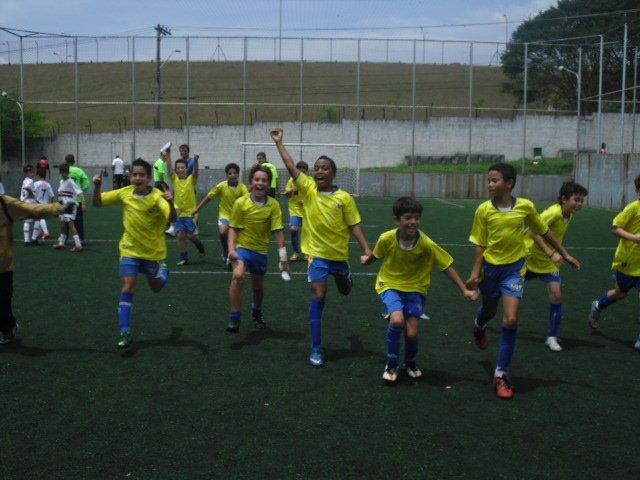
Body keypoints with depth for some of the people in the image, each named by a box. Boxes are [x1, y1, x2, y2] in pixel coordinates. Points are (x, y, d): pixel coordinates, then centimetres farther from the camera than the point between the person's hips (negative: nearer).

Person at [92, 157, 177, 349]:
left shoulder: (157, 197, -21)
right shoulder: (124, 193, -10)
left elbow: (172, 218, -35)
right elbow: (97, 203, -1)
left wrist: (170, 203, -55)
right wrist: (97, 187, -20)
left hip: (154, 252, -1)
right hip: (130, 250, 1)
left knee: (156, 288, 18)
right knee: (127, 288, -10)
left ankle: (163, 270, 53)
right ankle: (125, 334, -5)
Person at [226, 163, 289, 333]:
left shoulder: (274, 205, -9)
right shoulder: (240, 203, -12)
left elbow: (277, 231, -9)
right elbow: (233, 228, -6)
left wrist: (283, 256, -12)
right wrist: (231, 249, -19)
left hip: (261, 250, 2)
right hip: (242, 247, -2)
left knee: (258, 287, 15)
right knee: (238, 276, -28)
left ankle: (257, 313, 47)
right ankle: (234, 319, -17)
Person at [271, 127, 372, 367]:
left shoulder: (345, 197, -8)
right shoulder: (308, 189, -6)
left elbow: (354, 226, -5)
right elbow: (291, 166, -7)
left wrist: (367, 249, -13)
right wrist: (279, 142, -7)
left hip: (340, 254, 2)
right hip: (317, 253, -1)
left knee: (345, 290, 25)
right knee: (318, 297, -11)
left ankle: (346, 278, 66)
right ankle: (316, 349, -3)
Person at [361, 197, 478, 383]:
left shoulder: (427, 244, -22)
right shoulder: (387, 239, -21)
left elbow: (447, 267, -13)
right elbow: (375, 255, 4)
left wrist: (464, 290, -15)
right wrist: (366, 260, 23)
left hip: (415, 288, 1)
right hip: (390, 285, -1)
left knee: (412, 333, -8)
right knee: (397, 320, -27)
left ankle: (410, 363, 28)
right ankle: (392, 364, -3)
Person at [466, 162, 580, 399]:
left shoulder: (526, 206, -11)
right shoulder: (484, 210, -12)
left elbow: (545, 232, 5)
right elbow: (480, 244, -5)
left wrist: (565, 254, 11)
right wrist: (475, 272, -14)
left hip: (514, 268, -1)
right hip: (490, 267, 1)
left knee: (510, 321, -12)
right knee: (489, 310, 23)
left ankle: (501, 374, 2)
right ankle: (479, 327, 62)